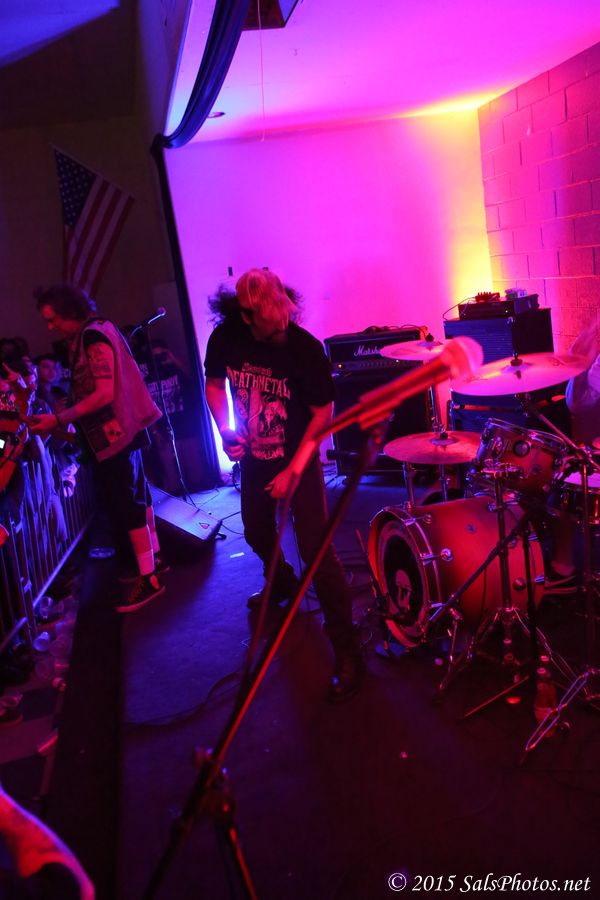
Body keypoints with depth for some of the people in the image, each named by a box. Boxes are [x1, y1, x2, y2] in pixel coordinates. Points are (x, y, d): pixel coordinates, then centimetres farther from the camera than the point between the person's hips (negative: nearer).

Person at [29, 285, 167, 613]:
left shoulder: (94, 338, -18)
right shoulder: (87, 336, 12)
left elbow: (104, 394, -23)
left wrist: (59, 419, -22)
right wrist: (65, 417, 8)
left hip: (114, 434, -10)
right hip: (117, 432, 10)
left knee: (127, 505, -4)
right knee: (136, 496, 18)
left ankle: (148, 579, 5)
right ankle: (154, 557, 31)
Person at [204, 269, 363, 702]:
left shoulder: (305, 347, -24)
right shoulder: (225, 339, -14)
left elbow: (323, 412, -15)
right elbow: (215, 383, 4)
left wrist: (293, 470, -19)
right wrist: (225, 428, -14)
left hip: (299, 458, -5)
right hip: (254, 456, 5)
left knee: (316, 548, -14)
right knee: (257, 532, 23)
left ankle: (347, 652, -3)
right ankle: (282, 583, 56)